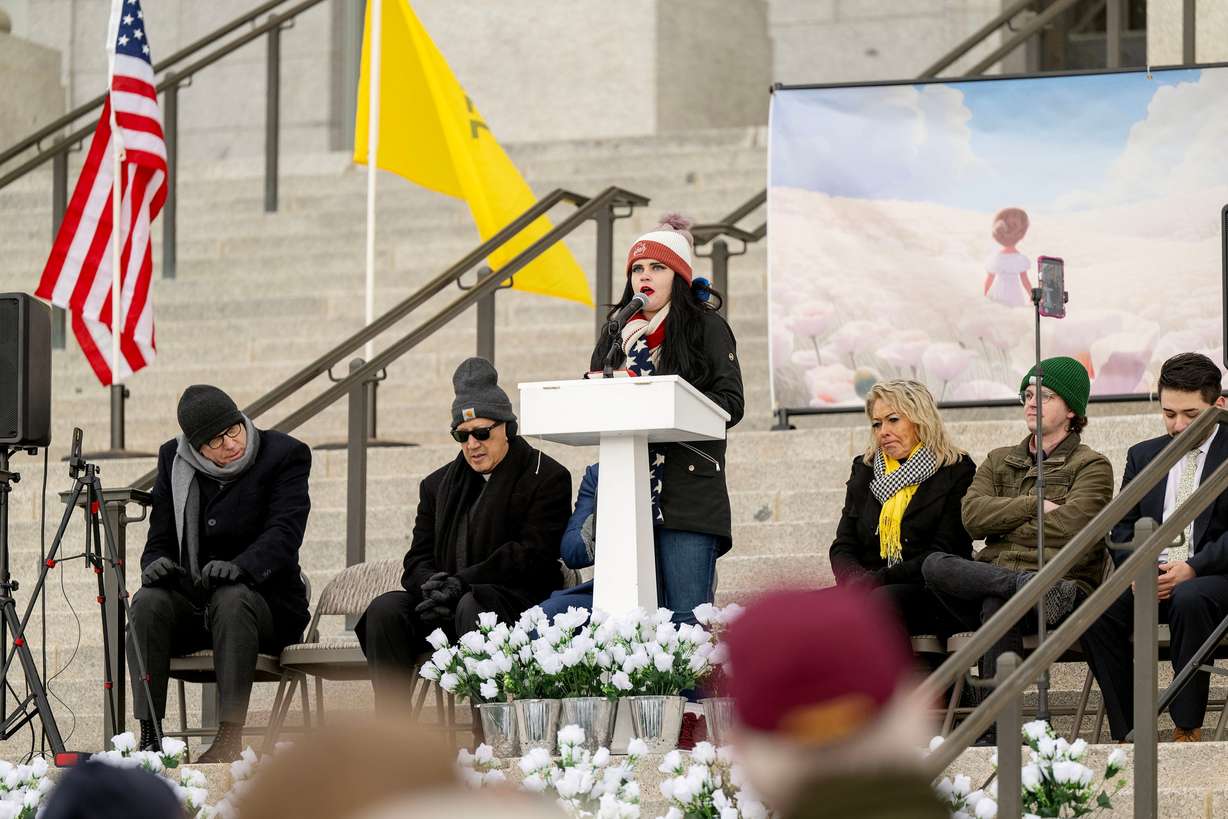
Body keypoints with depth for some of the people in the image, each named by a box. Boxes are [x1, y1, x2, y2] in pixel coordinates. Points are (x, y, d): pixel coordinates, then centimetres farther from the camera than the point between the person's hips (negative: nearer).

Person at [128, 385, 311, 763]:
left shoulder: (285, 455, -7)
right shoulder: (174, 459, 6)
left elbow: (284, 533, -20)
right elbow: (161, 537, 7)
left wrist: (239, 567, -40)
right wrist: (155, 564, -19)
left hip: (265, 601, -3)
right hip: (191, 601, 3)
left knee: (232, 599, -38)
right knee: (148, 602, -29)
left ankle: (230, 737, -42)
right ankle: (150, 735, -32)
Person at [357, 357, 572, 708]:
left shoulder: (547, 477, 4)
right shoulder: (439, 485, 23)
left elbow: (532, 554, -8)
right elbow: (418, 560, 17)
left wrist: (461, 583, -17)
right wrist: (432, 586, -11)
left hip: (517, 601, -5)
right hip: (446, 606, 5)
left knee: (471, 606, -38)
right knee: (385, 610, -23)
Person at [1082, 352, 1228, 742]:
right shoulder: (1143, 456, 19)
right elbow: (1123, 527, 14)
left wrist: (1193, 568, -20)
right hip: (1150, 578, 4)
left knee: (1189, 599, -39)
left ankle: (1187, 731, -31)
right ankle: (1126, 733, -24)